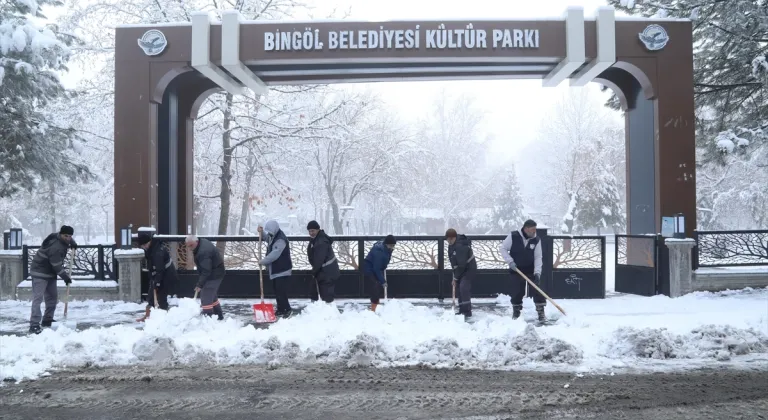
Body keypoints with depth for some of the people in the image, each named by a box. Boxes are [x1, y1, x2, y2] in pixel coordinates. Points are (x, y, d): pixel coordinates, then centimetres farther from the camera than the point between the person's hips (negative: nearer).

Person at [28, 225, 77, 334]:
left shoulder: (60, 237, -3)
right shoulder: (55, 247, -31)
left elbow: (68, 239, 25)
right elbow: (57, 266, -25)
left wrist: (73, 243, 5)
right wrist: (66, 277, -13)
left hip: (51, 273, 10)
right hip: (40, 273, -10)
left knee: (53, 296, 13)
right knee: (38, 298, -13)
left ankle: (47, 320, 24)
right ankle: (34, 325, -16)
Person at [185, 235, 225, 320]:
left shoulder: (203, 252, -30)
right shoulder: (203, 241, 1)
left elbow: (206, 271, -30)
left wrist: (200, 285, -27)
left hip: (213, 275, -11)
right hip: (216, 273, 11)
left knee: (206, 297, -9)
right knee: (212, 295, 21)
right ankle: (219, 315, 31)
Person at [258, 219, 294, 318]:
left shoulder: (280, 240, -24)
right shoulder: (272, 236, 9)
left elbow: (274, 255, -29)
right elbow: (268, 239, 35)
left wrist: (262, 261, -18)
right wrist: (261, 233, 15)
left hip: (282, 270, -10)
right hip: (275, 270, 10)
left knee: (281, 291, -10)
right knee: (276, 290, 14)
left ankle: (287, 309, -1)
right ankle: (281, 310, 22)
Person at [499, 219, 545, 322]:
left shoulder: (536, 240, -9)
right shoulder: (513, 236, -15)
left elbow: (538, 257, -7)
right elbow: (502, 248, -6)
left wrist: (537, 272, -17)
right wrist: (510, 261, -16)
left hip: (531, 270, 1)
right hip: (516, 270, -1)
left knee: (537, 290, -6)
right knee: (517, 292, 5)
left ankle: (541, 312, 2)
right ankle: (516, 312, 26)